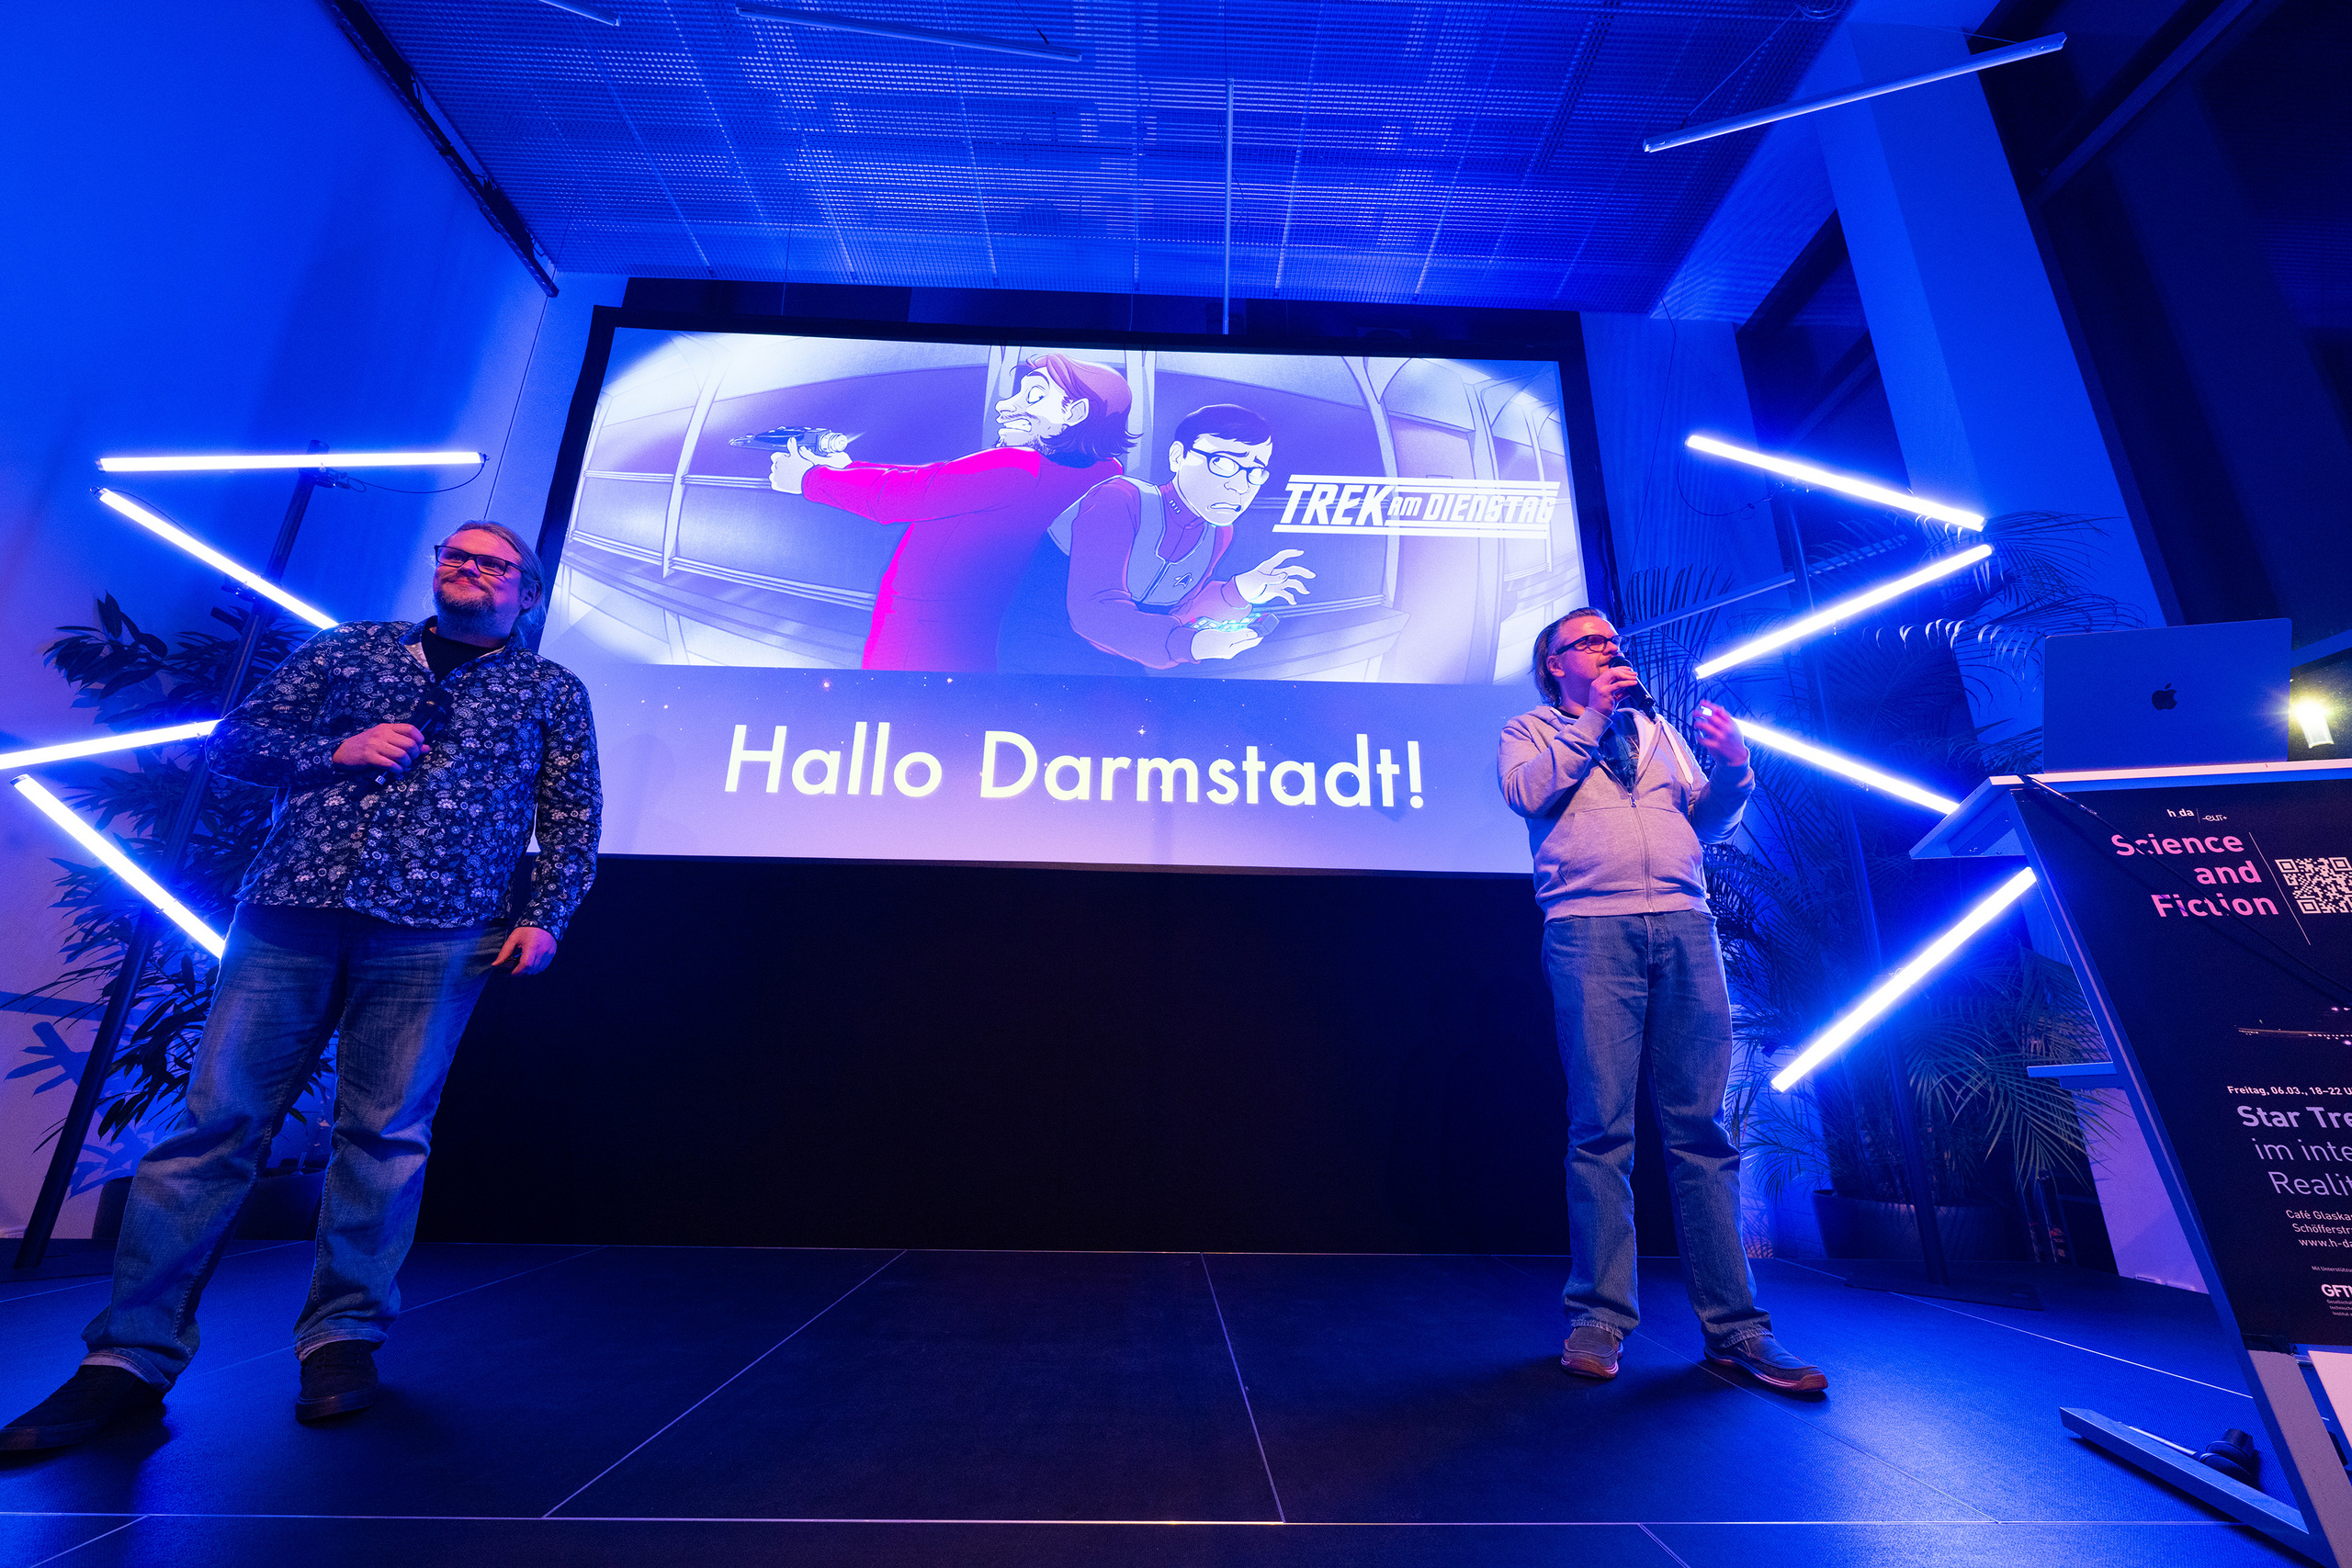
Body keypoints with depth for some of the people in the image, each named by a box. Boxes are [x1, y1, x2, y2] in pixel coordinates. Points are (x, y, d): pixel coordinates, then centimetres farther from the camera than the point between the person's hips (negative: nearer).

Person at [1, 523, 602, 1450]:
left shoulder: (551, 691, 12)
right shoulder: (345, 650, 19)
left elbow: (573, 817, 6)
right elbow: (235, 739, 16)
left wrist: (544, 917, -4)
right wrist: (336, 752, -3)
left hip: (437, 932, -2)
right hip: (290, 912, 2)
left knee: (385, 1132, 1)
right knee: (219, 1117, 2)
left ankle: (343, 1338, 14)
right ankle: (132, 1354, 14)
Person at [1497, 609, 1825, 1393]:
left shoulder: (1659, 730, 26)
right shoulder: (1530, 731, 15)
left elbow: (1706, 823, 20)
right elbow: (1526, 791, -7)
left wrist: (1732, 768, 2)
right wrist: (1593, 719, -2)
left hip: (1685, 926, 4)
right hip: (1589, 927, -4)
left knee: (1701, 1127, 3)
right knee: (1602, 1129, -4)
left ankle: (1735, 1326, 11)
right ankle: (1599, 1318, 6)